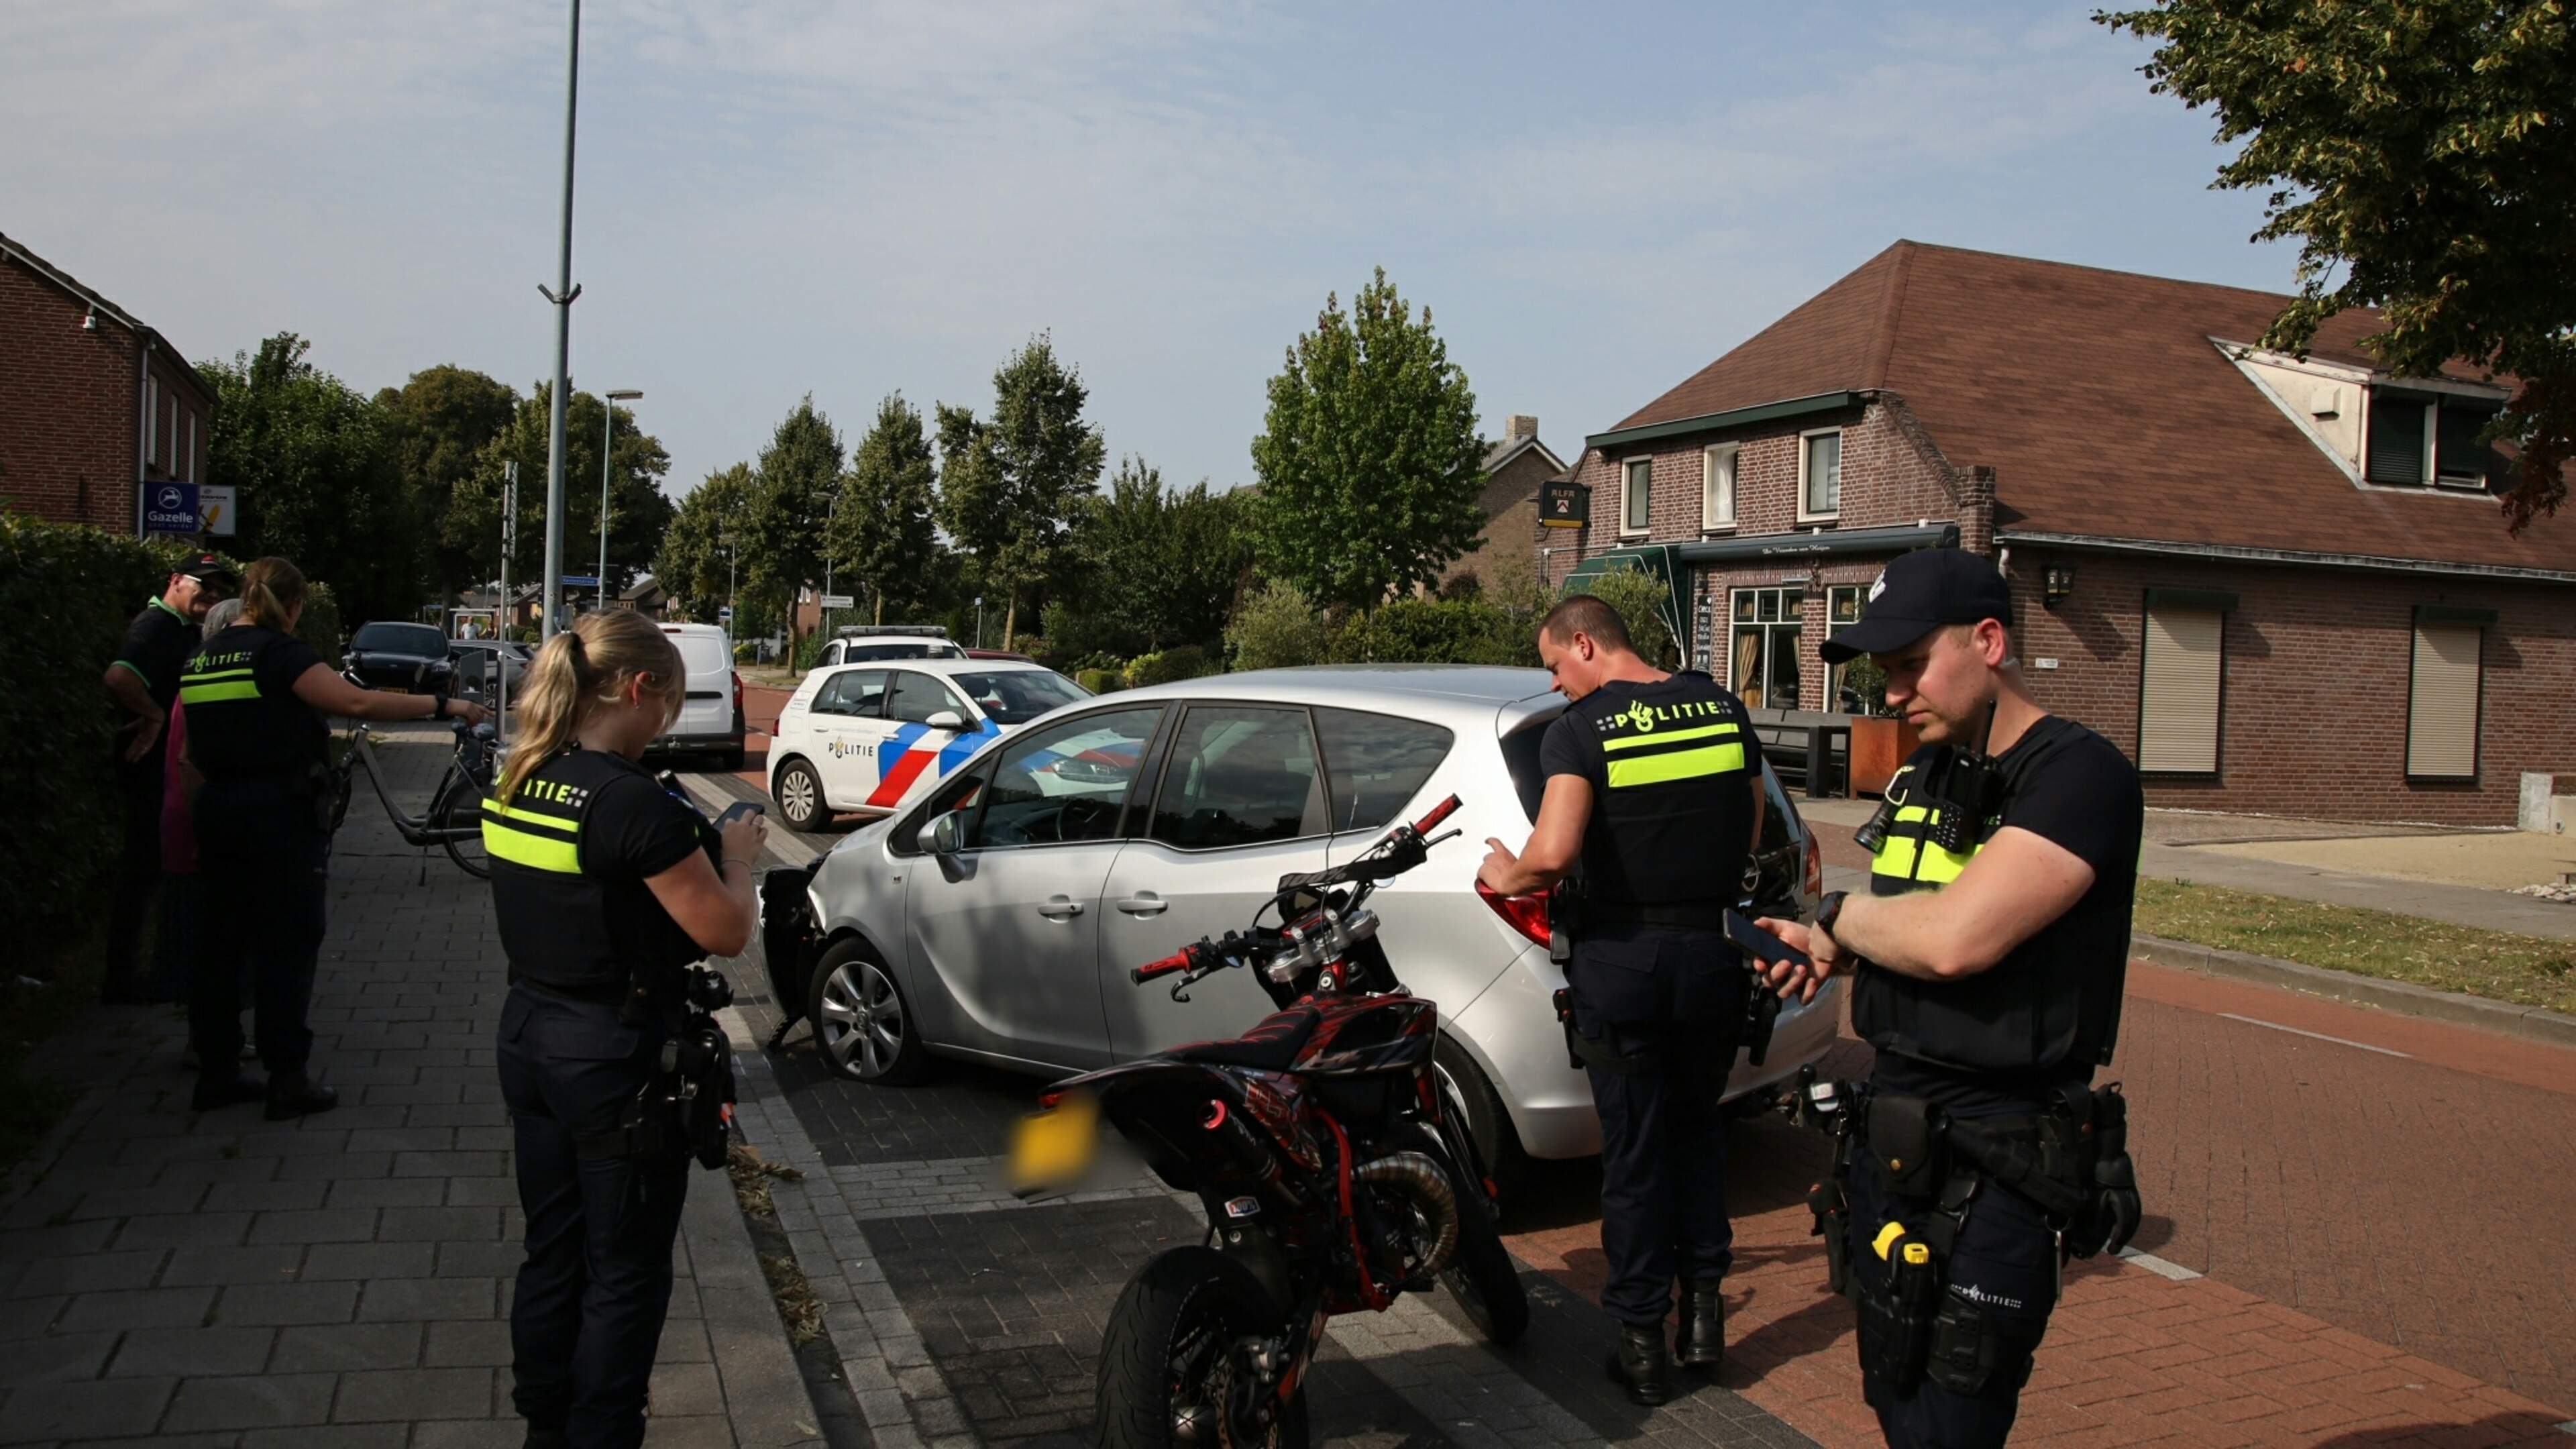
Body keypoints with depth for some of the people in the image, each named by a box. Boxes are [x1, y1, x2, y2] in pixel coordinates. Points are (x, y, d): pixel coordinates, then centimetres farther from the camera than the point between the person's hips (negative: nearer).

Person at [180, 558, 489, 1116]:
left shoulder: (200, 658, 11)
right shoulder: (279, 652, -12)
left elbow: (181, 756, 12)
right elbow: (359, 702, -23)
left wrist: (218, 794, 20)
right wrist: (444, 706, -21)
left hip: (220, 818, 8)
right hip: (281, 817, -7)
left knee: (220, 944, 13)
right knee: (287, 947, -1)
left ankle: (216, 1073, 21)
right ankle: (288, 1081, 3)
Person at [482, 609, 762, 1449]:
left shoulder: (515, 787, 1)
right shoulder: (635, 804, -24)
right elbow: (727, 934, -18)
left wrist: (687, 845, 5)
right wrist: (737, 856, -1)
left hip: (530, 1040, 8)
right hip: (617, 1060, -8)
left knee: (551, 1253, 21)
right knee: (624, 1273, 9)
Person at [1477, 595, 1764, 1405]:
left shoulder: (1581, 729, -13)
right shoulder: (1721, 708, 3)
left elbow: (1553, 852, -25)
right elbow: (1751, 836, 9)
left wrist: (1508, 877, -6)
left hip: (1623, 959, -4)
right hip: (1715, 952, 4)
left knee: (1634, 1150, 8)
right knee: (1698, 1128, 23)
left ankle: (1642, 1343, 17)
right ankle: (1705, 1307, 24)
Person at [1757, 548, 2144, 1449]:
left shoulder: (2079, 774, -16)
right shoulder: (1923, 778, 11)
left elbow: (1953, 938, -29)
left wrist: (1845, 916, -10)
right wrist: (1832, 952, 2)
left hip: (1992, 1165, -8)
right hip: (1892, 1131, 8)